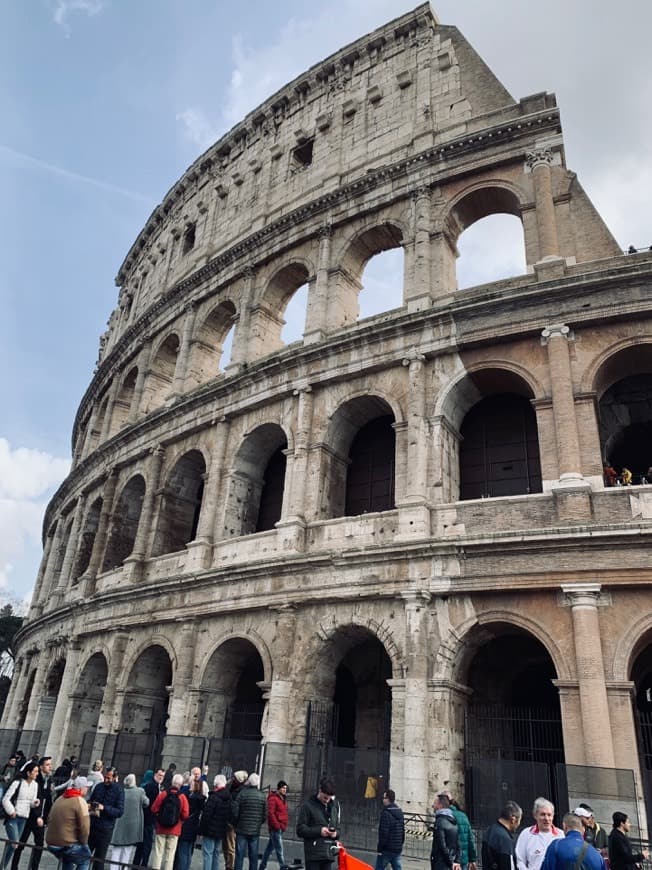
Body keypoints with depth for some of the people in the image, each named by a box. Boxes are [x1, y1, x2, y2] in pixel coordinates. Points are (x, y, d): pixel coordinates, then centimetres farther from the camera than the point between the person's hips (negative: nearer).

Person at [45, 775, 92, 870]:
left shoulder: (60, 799, 12)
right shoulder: (80, 801, -13)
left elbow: (49, 820, 20)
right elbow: (84, 827, -18)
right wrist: (83, 843, -3)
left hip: (51, 843, 8)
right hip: (67, 844, -8)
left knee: (67, 861, 32)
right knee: (85, 860, 14)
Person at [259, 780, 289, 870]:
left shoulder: (283, 799, 16)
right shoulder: (273, 798, -12)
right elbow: (270, 813, -17)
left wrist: (284, 825, 12)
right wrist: (277, 826, -18)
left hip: (281, 828, 9)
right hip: (275, 829, -9)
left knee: (270, 848, 15)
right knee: (279, 850, -8)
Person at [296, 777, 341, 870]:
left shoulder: (334, 804, 8)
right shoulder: (309, 805, -5)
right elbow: (300, 829, -6)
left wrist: (336, 833, -4)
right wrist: (319, 831, -17)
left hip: (328, 853, 4)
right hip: (313, 853, -4)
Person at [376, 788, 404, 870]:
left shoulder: (386, 813, -17)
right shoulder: (400, 812, 10)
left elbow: (383, 833, -19)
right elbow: (403, 830, 17)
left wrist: (380, 849, -13)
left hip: (387, 849, -7)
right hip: (398, 848, 7)